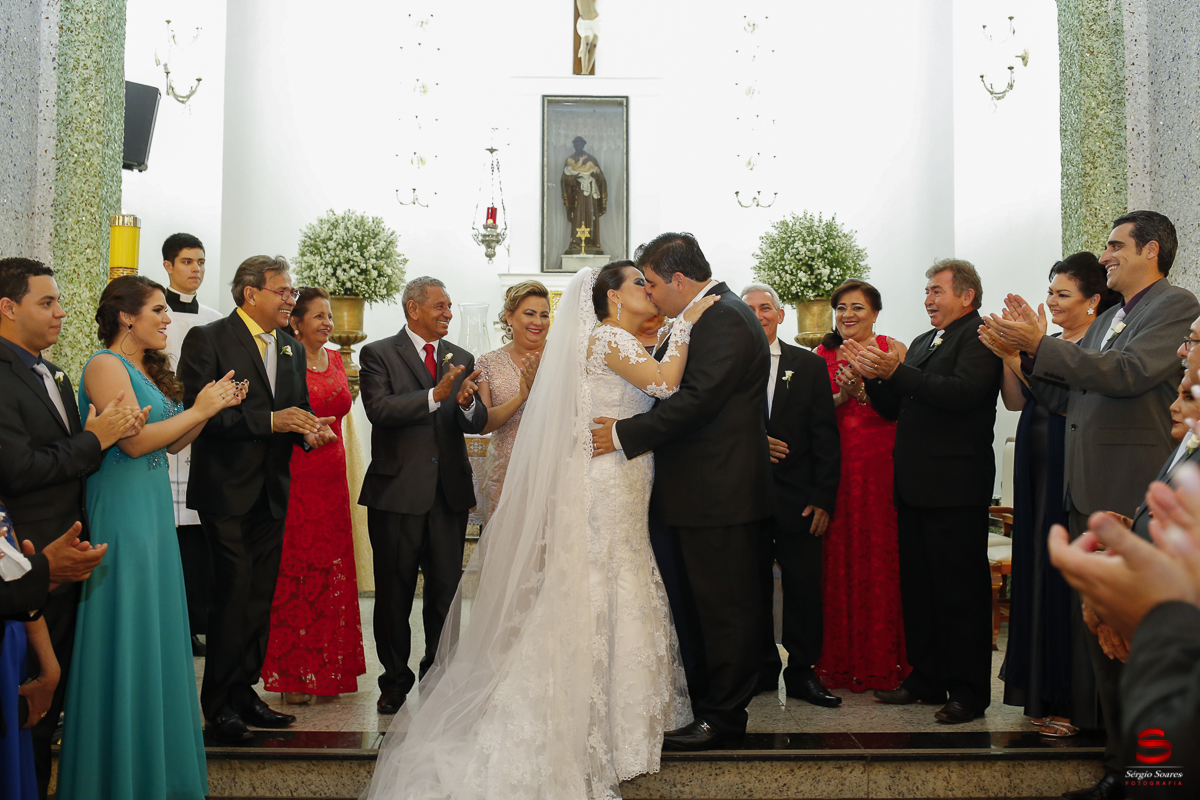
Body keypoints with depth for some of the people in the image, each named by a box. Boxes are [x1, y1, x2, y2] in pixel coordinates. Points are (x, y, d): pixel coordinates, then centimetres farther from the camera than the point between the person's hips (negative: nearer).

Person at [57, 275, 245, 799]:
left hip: (154, 509, 9)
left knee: (157, 631, 14)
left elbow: (171, 444, 14)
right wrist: (199, 409, -13)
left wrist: (213, 407, 2)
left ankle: (157, 754, 27)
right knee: (127, 637, 0)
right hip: (122, 514, -9)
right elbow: (134, 441, -20)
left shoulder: (148, 368, 14)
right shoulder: (106, 365, -11)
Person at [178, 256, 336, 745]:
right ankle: (219, 704, 7)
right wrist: (269, 421, -21)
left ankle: (244, 692, 22)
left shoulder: (292, 349, 15)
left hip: (272, 492, 7)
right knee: (234, 595, -6)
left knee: (260, 598, 11)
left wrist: (310, 430, -5)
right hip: (228, 490, -6)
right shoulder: (208, 339, -6)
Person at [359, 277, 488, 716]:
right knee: (394, 594, 7)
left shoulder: (462, 358, 12)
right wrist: (435, 395, -24)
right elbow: (379, 409, -16)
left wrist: (467, 404, -18)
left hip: (450, 493, 4)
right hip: (397, 493, -3)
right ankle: (395, 682, 23)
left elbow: (480, 422, 4)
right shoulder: (379, 354, -1)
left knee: (446, 594, 8)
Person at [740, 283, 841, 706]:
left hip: (798, 500, 0)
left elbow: (826, 437, 2)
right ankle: (763, 668, 23)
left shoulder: (810, 366, 6)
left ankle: (801, 672, 15)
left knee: (804, 588, 2)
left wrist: (823, 498, -4)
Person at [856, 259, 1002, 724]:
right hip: (914, 486, 9)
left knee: (961, 591, -1)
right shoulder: (922, 343, 20)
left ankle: (968, 691, 8)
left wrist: (895, 371, -22)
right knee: (917, 586, 13)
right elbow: (895, 409, 17)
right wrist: (876, 376, -1)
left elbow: (963, 392, -23)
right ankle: (927, 678, 24)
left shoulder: (980, 336, -6)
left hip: (955, 487, -8)